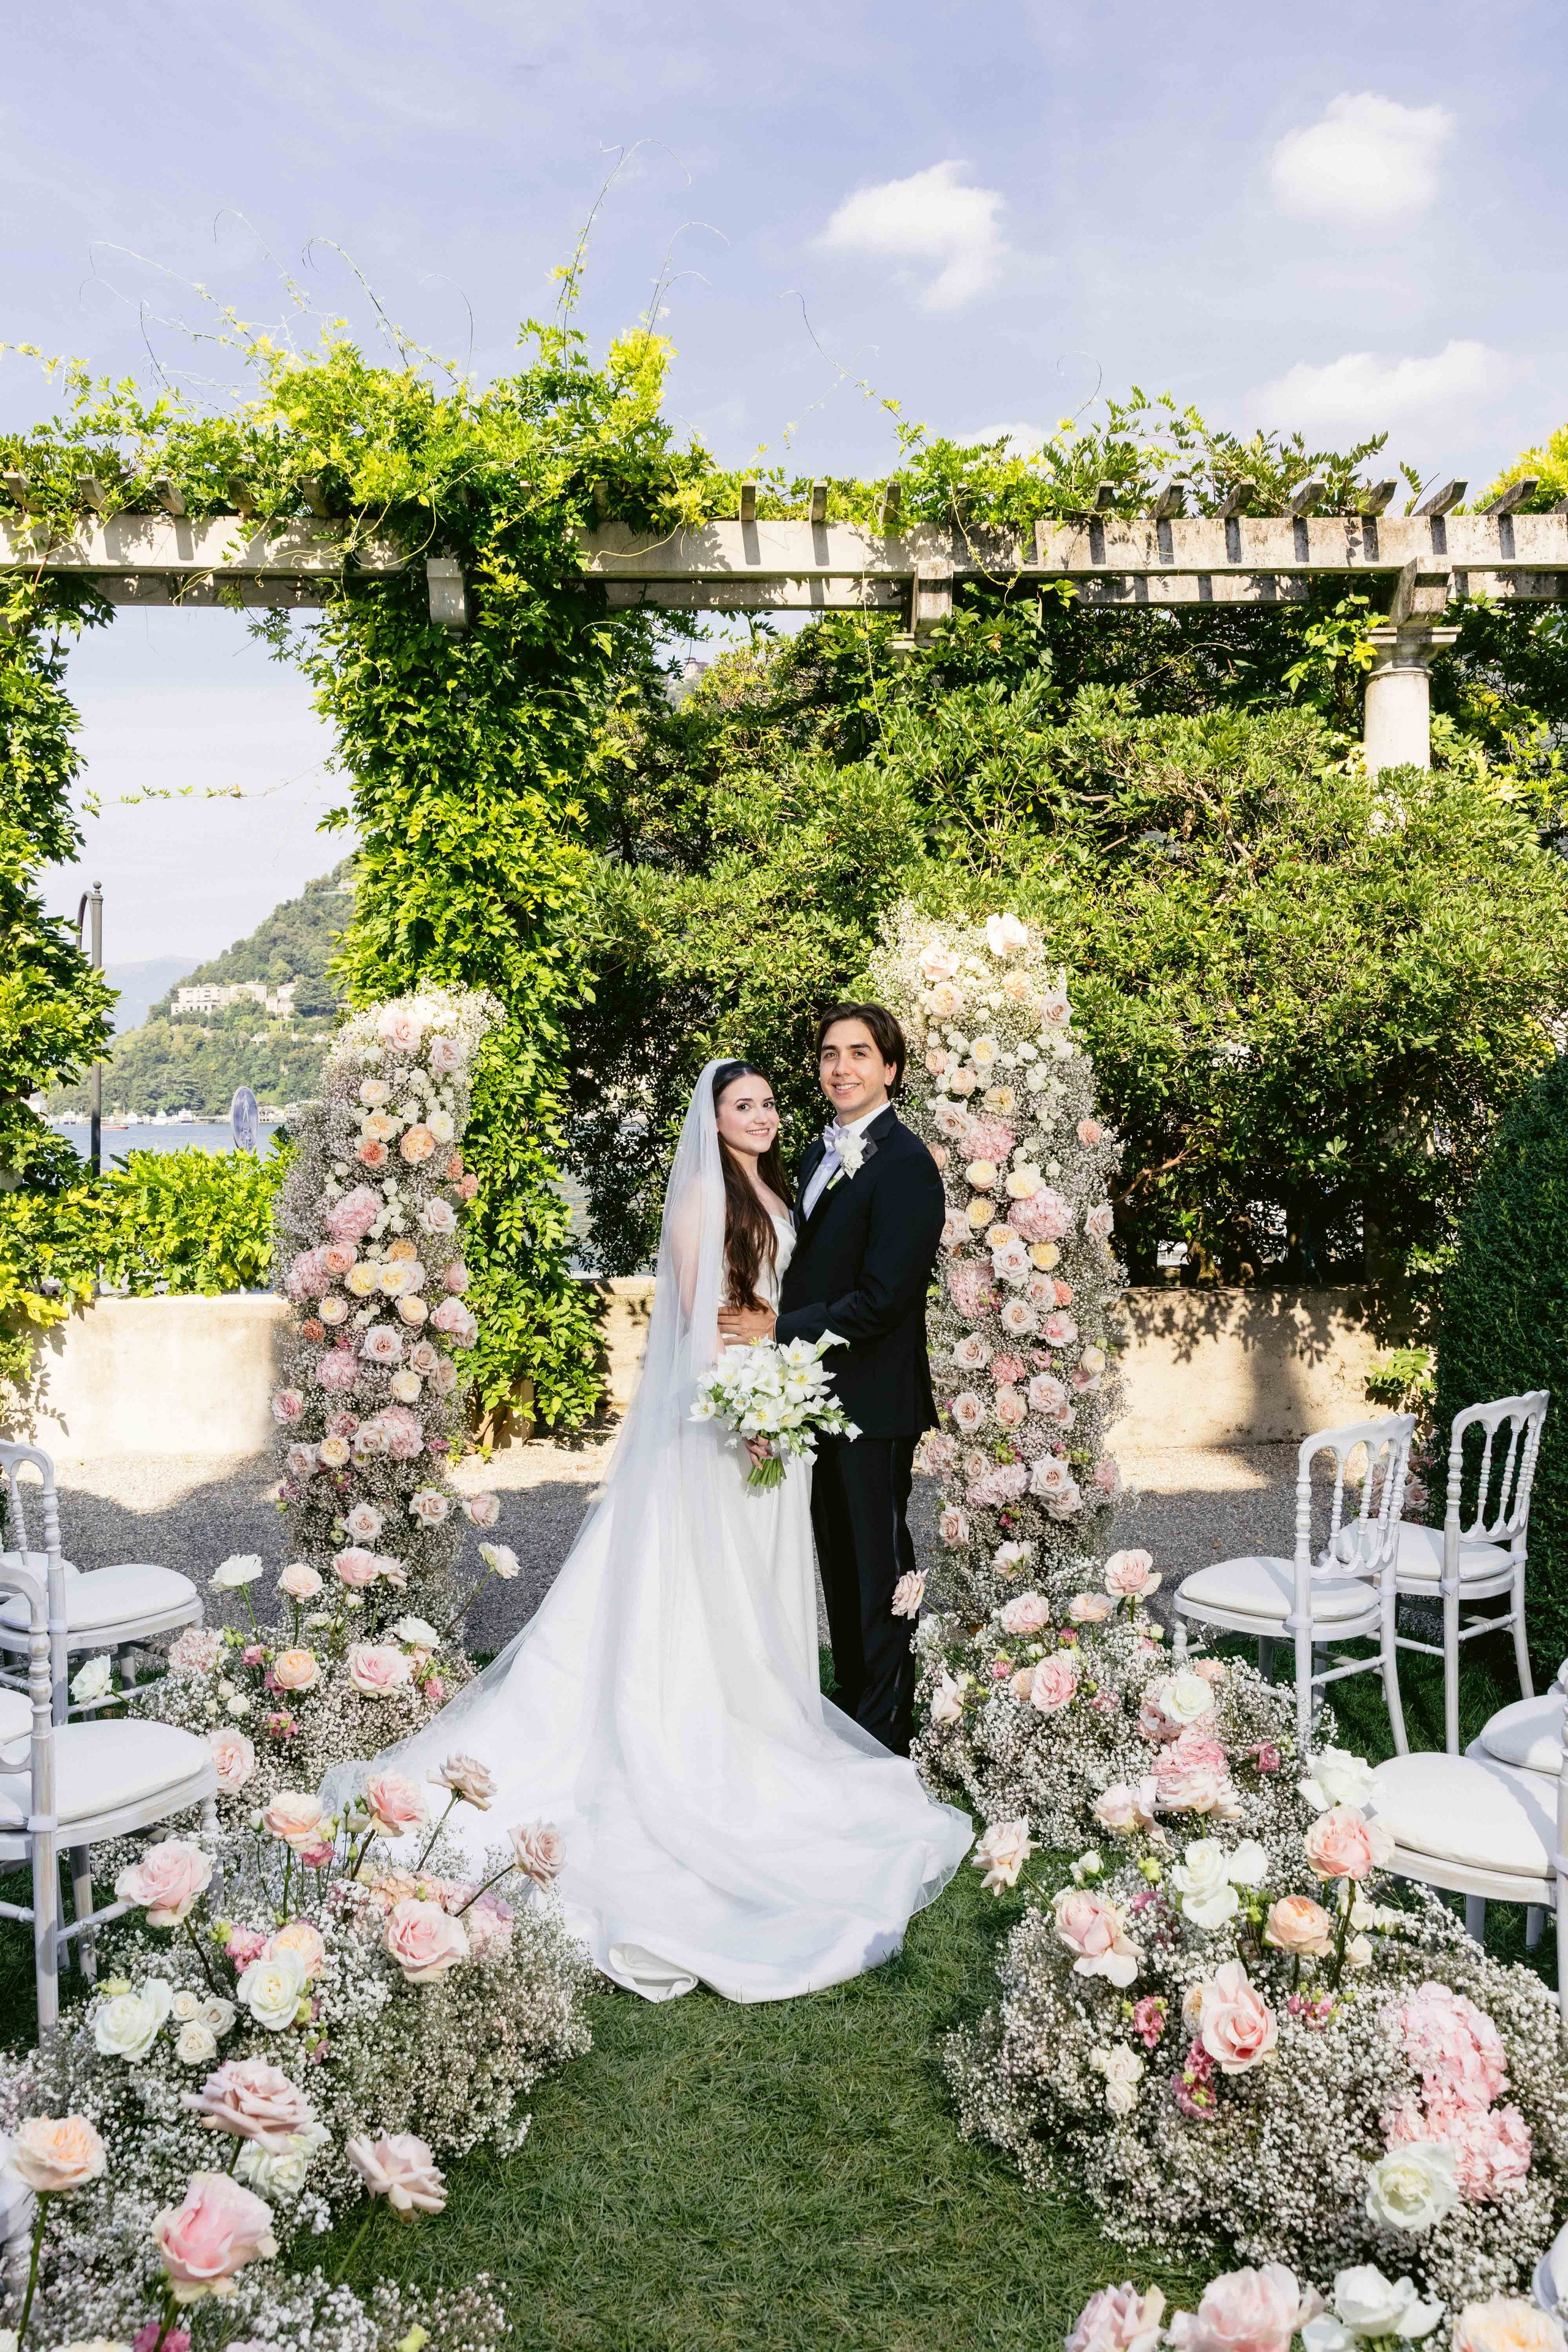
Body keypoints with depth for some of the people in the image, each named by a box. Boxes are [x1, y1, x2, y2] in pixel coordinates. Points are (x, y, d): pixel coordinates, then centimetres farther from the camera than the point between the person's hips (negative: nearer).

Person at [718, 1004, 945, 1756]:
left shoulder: (905, 1164, -16)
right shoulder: (819, 1152, 12)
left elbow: (882, 1299, -21)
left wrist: (780, 1329, -15)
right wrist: (776, 1324, 0)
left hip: (874, 1398, -8)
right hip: (822, 1393, 8)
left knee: (879, 1563, 4)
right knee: (838, 1557, 17)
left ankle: (885, 1730, 17)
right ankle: (851, 1701, 32)